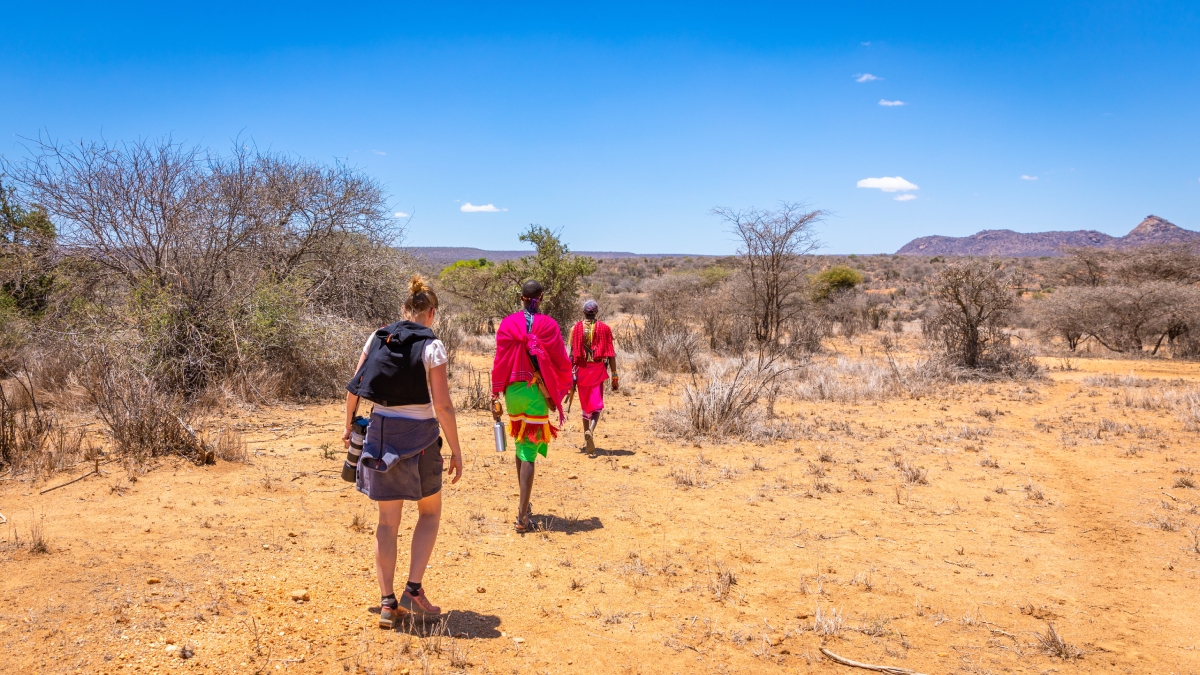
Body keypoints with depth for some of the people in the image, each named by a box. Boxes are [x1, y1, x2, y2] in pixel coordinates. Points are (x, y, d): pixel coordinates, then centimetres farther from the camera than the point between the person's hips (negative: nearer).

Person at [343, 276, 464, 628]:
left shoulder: (377, 337, 4)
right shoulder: (432, 345, -10)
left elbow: (354, 387, 7)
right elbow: (442, 405, -14)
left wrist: (349, 426, 20)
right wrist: (456, 452, -7)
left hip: (381, 431, 4)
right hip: (419, 434, -4)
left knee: (388, 520, 12)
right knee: (430, 511, 18)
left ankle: (387, 603, 15)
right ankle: (413, 590, 9)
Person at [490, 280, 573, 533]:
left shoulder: (507, 324, -2)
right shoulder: (549, 325, -6)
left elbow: (499, 363, -3)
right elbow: (561, 362, -2)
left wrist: (495, 397, 2)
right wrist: (557, 393, 13)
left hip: (513, 390, 2)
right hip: (538, 392, -2)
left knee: (520, 446, 21)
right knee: (529, 452, -2)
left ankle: (524, 505, 29)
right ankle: (522, 516, -6)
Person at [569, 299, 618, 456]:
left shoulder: (576, 328, 0)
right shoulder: (604, 328, -1)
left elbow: (572, 354, -3)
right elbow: (610, 354, -3)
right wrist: (615, 376, 2)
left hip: (581, 370, 1)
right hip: (598, 370, -1)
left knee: (585, 405, 16)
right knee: (596, 405, -1)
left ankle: (587, 437, 25)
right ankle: (590, 430, -28)